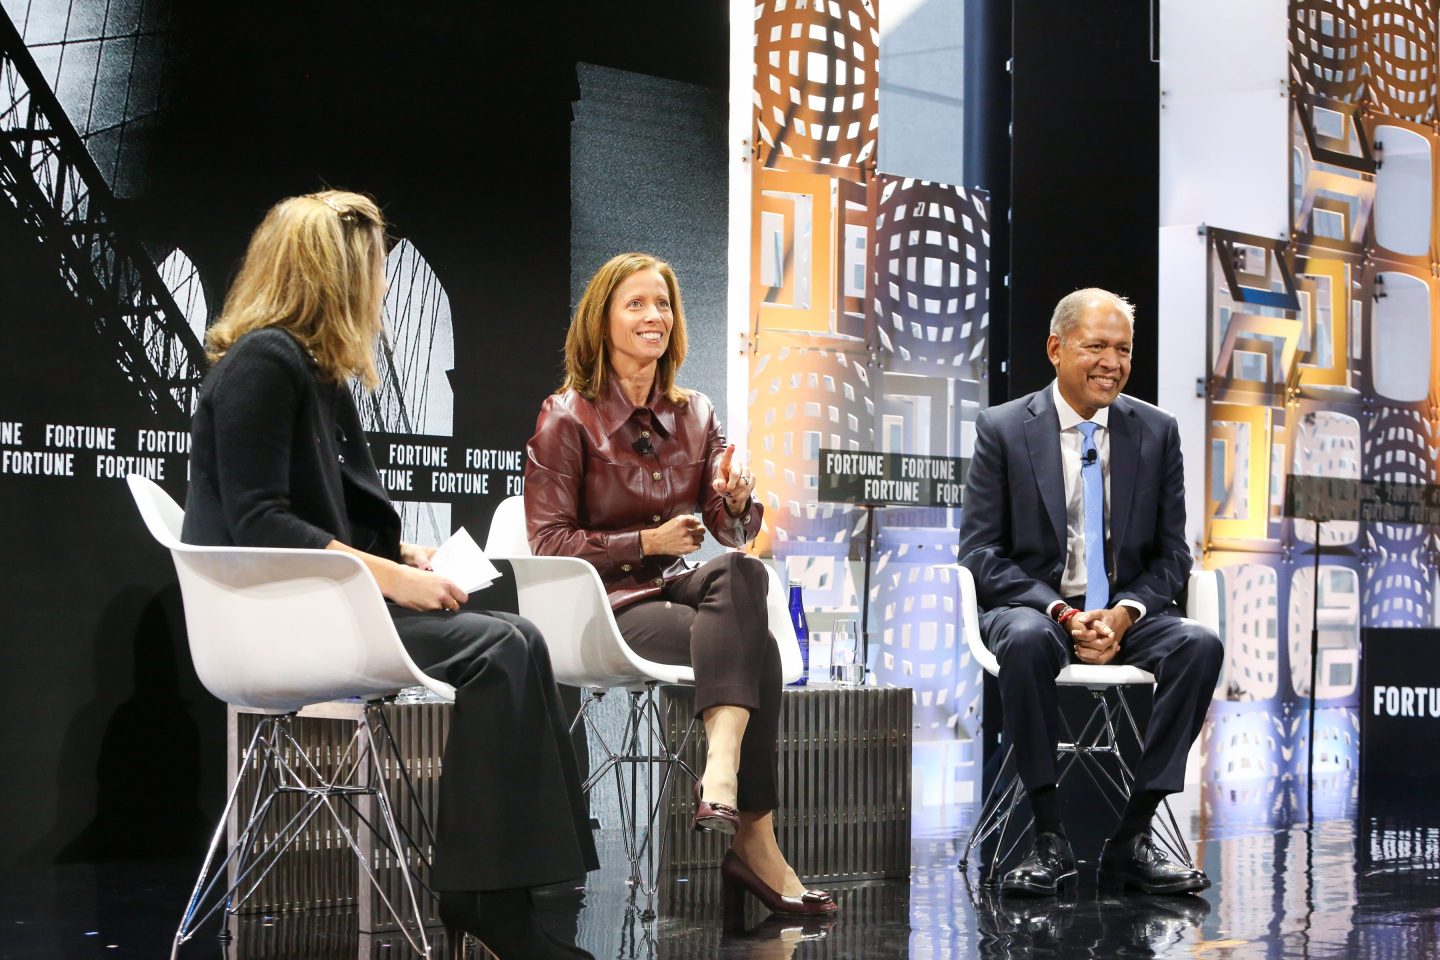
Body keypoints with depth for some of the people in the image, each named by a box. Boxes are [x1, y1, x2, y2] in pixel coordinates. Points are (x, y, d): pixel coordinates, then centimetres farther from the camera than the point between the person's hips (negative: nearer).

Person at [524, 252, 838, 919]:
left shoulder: (694, 416, 15)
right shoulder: (567, 419, 0)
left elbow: (734, 535, 9)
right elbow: (548, 543, -5)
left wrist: (738, 501, -16)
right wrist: (647, 542, -14)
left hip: (682, 588, 5)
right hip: (608, 606, -4)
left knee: (741, 573, -34)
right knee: (755, 649, -30)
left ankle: (722, 769, -45)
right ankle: (754, 842, -32)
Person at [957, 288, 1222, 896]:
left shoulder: (1157, 432, 7)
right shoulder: (1003, 429, 0)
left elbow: (1171, 555, 6)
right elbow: (979, 551, -4)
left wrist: (1125, 613, -14)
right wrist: (1058, 610, -19)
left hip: (1126, 613, 3)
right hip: (1032, 605, -2)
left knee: (1200, 644, -28)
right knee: (1026, 640, -38)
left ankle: (1133, 839, -24)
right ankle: (1048, 837, -28)